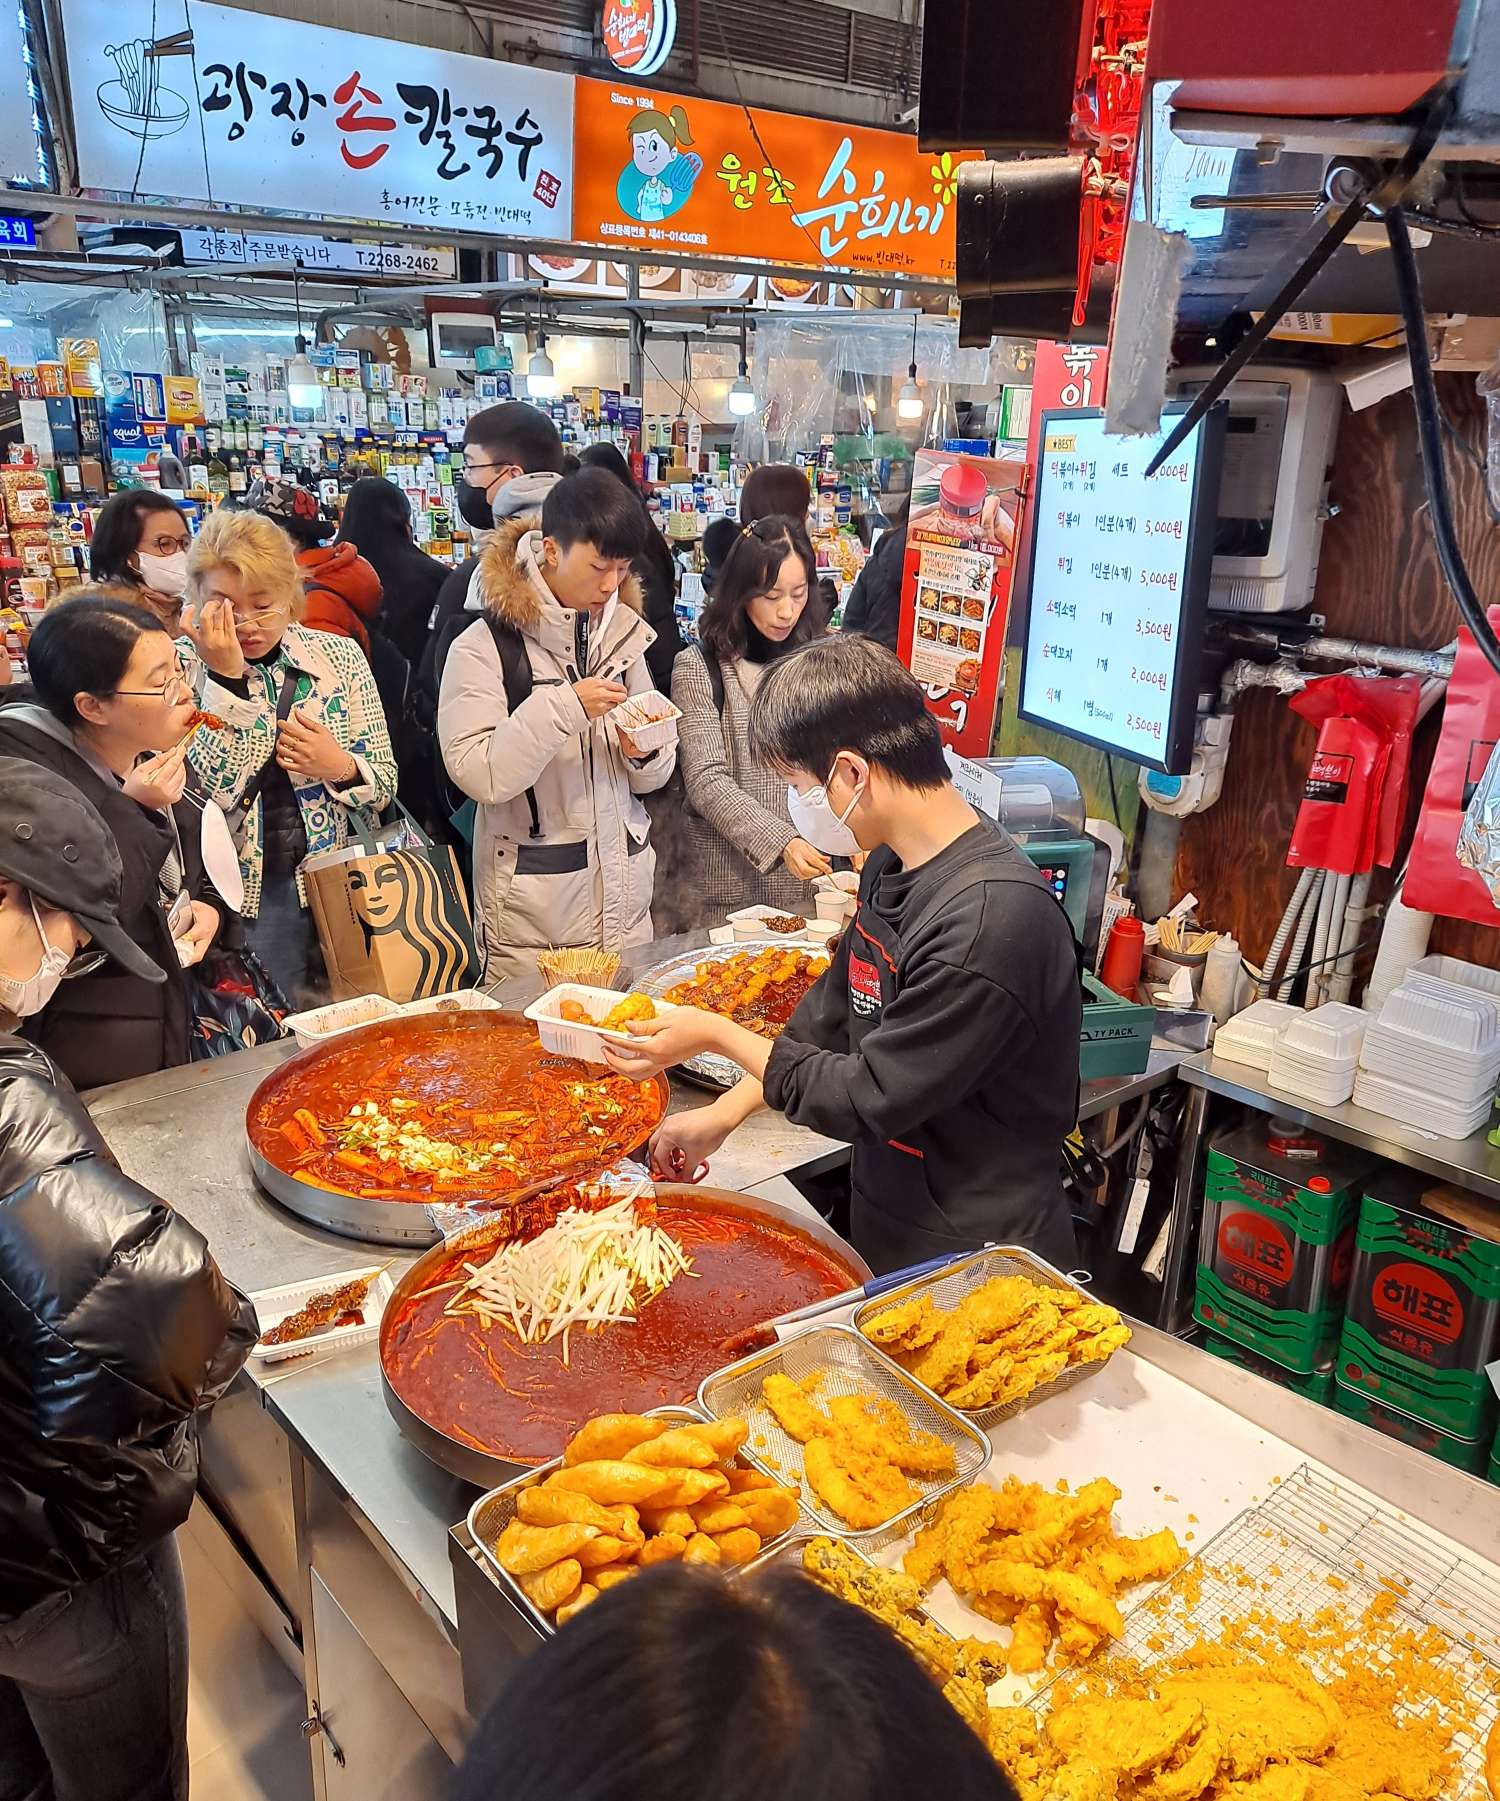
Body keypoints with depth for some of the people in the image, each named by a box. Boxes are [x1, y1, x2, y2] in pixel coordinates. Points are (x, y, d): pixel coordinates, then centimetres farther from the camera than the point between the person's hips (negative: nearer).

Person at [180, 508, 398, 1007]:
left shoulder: (340, 656, 2)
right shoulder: (182, 670, -4)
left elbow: (384, 786, 6)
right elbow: (206, 795, -17)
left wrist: (342, 768, -16)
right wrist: (227, 678, -21)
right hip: (235, 893, -2)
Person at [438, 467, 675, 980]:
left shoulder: (621, 633, 8)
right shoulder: (484, 647, -9)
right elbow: (479, 774, -20)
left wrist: (644, 754, -8)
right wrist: (559, 708, -25)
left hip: (624, 894, 5)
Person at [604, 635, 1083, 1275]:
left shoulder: (988, 922, -31)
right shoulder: (891, 862, -2)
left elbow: (869, 1101, -23)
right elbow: (834, 1009, 11)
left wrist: (717, 1035, -12)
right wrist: (722, 1113, 7)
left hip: (974, 1262, -8)